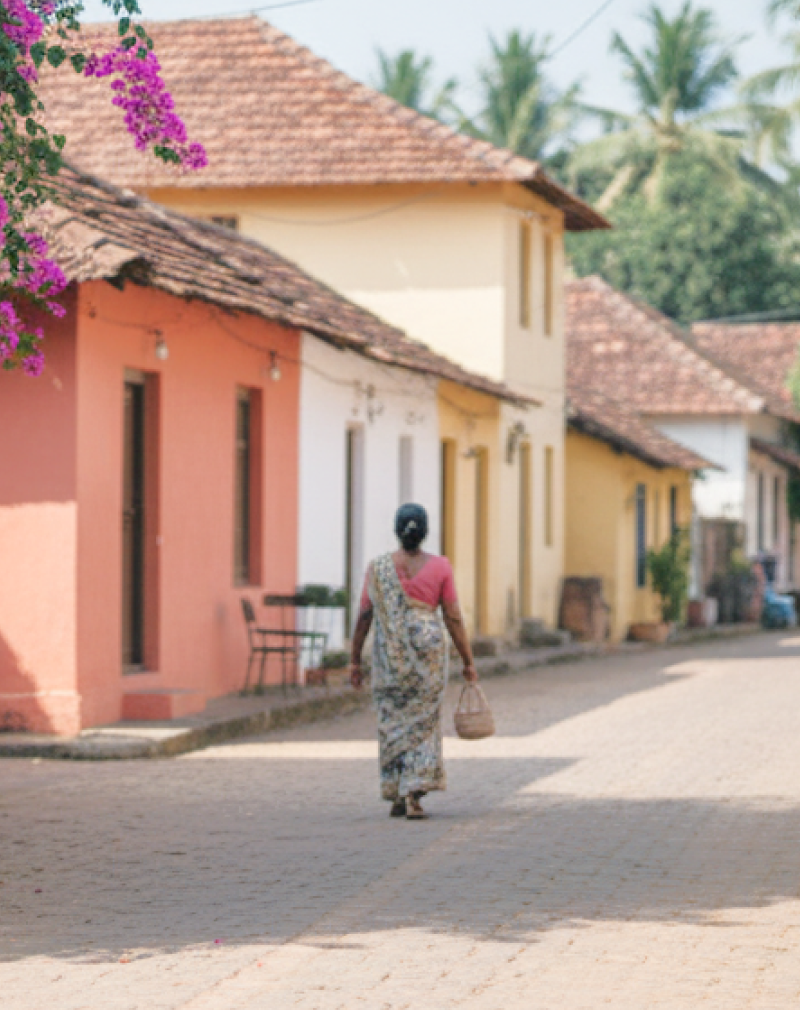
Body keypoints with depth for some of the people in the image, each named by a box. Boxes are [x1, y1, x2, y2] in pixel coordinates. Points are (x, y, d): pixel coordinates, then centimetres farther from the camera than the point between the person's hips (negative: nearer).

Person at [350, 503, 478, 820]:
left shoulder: (378, 568, -1)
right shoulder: (439, 567, -3)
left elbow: (364, 616, -1)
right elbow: (453, 618, -3)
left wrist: (355, 660, 6)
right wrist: (468, 661, 5)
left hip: (389, 651, 1)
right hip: (428, 650, -1)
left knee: (392, 722, 12)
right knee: (423, 722, 4)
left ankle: (396, 797, 14)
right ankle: (413, 795, -9)